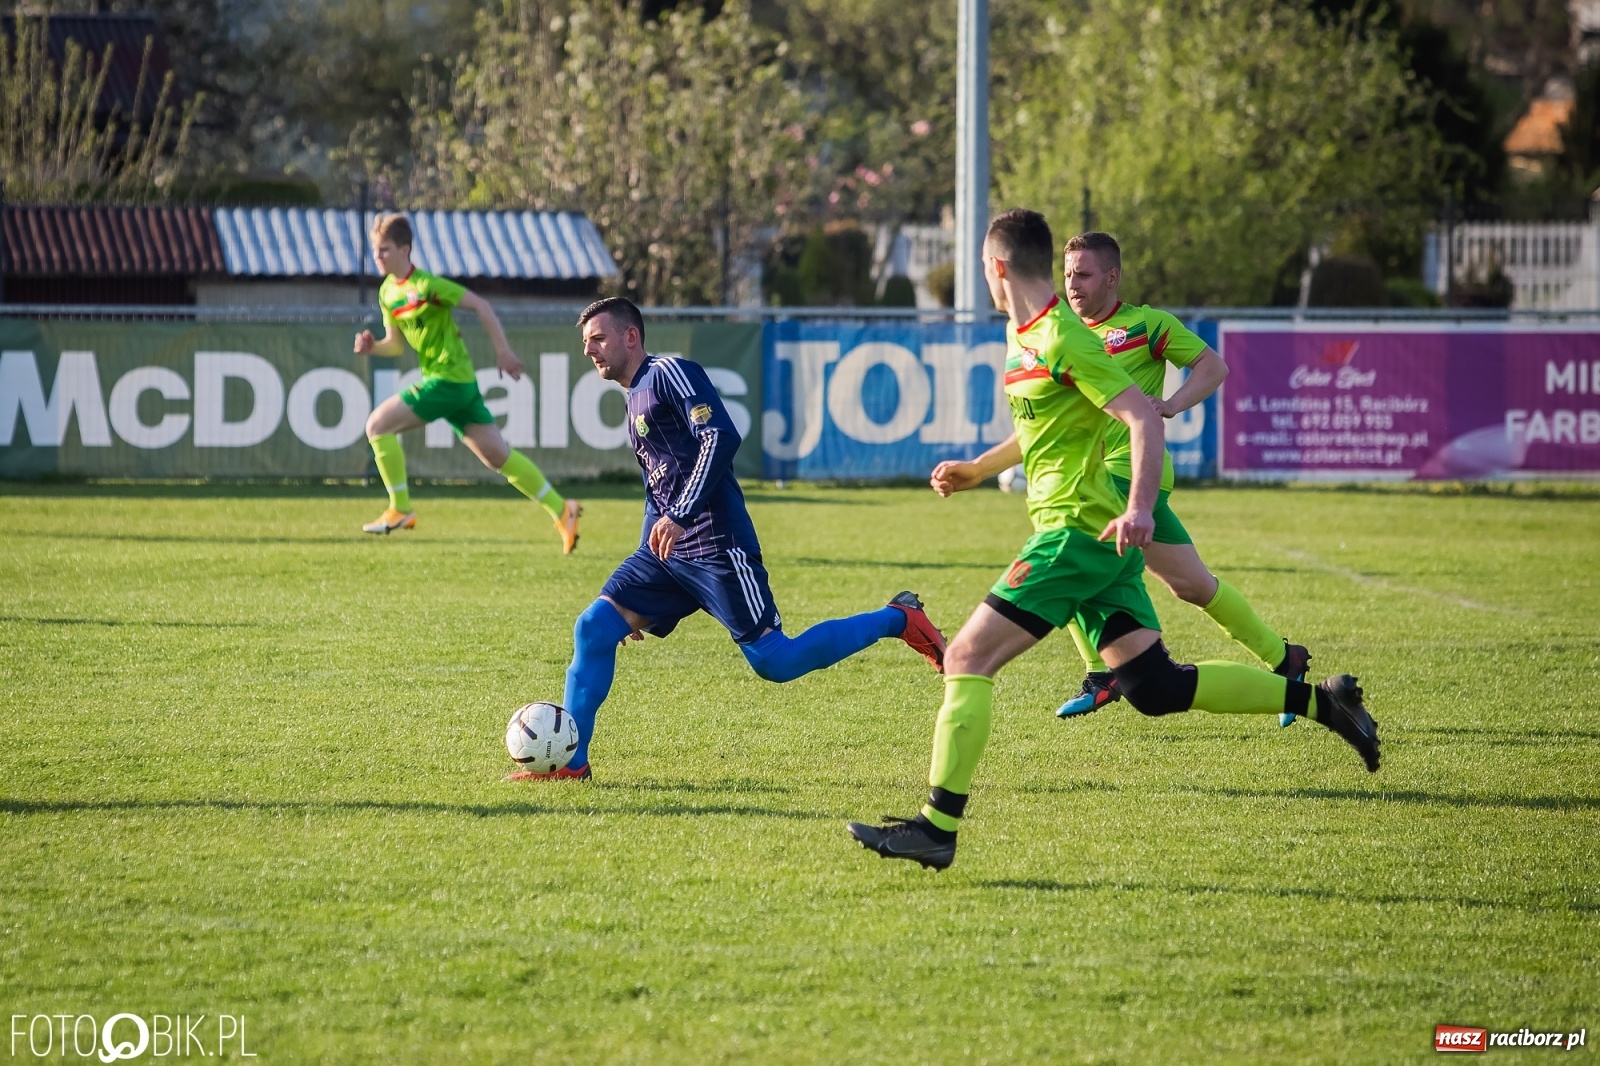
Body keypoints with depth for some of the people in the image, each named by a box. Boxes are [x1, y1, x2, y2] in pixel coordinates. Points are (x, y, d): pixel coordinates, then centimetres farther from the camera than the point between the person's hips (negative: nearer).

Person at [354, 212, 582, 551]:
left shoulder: (426, 285, -15)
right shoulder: (387, 292, 10)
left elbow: (479, 304, -13)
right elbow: (396, 344, 18)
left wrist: (503, 350, -13)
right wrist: (372, 347, -3)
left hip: (448, 380, -9)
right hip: (459, 383, 9)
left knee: (378, 424, -12)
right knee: (498, 455, 9)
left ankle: (400, 510, -4)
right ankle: (562, 510, 14)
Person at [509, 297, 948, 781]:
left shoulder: (669, 374, -6)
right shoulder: (635, 401, 23)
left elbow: (720, 438, -19)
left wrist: (681, 516, -25)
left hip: (716, 545, -9)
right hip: (668, 551, 9)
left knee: (773, 662, -11)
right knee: (593, 628, -3)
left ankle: (899, 620, 4)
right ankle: (571, 761, 0)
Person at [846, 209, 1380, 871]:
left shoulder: (1062, 340, -14)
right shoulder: (1020, 337, 16)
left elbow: (1144, 417, -22)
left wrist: (1139, 507, -32)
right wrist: (976, 470, 30)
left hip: (1078, 532, -10)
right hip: (1091, 539, 10)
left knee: (967, 659, -12)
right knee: (1154, 687, 7)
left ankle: (937, 828, -15)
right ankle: (1322, 701, 11)